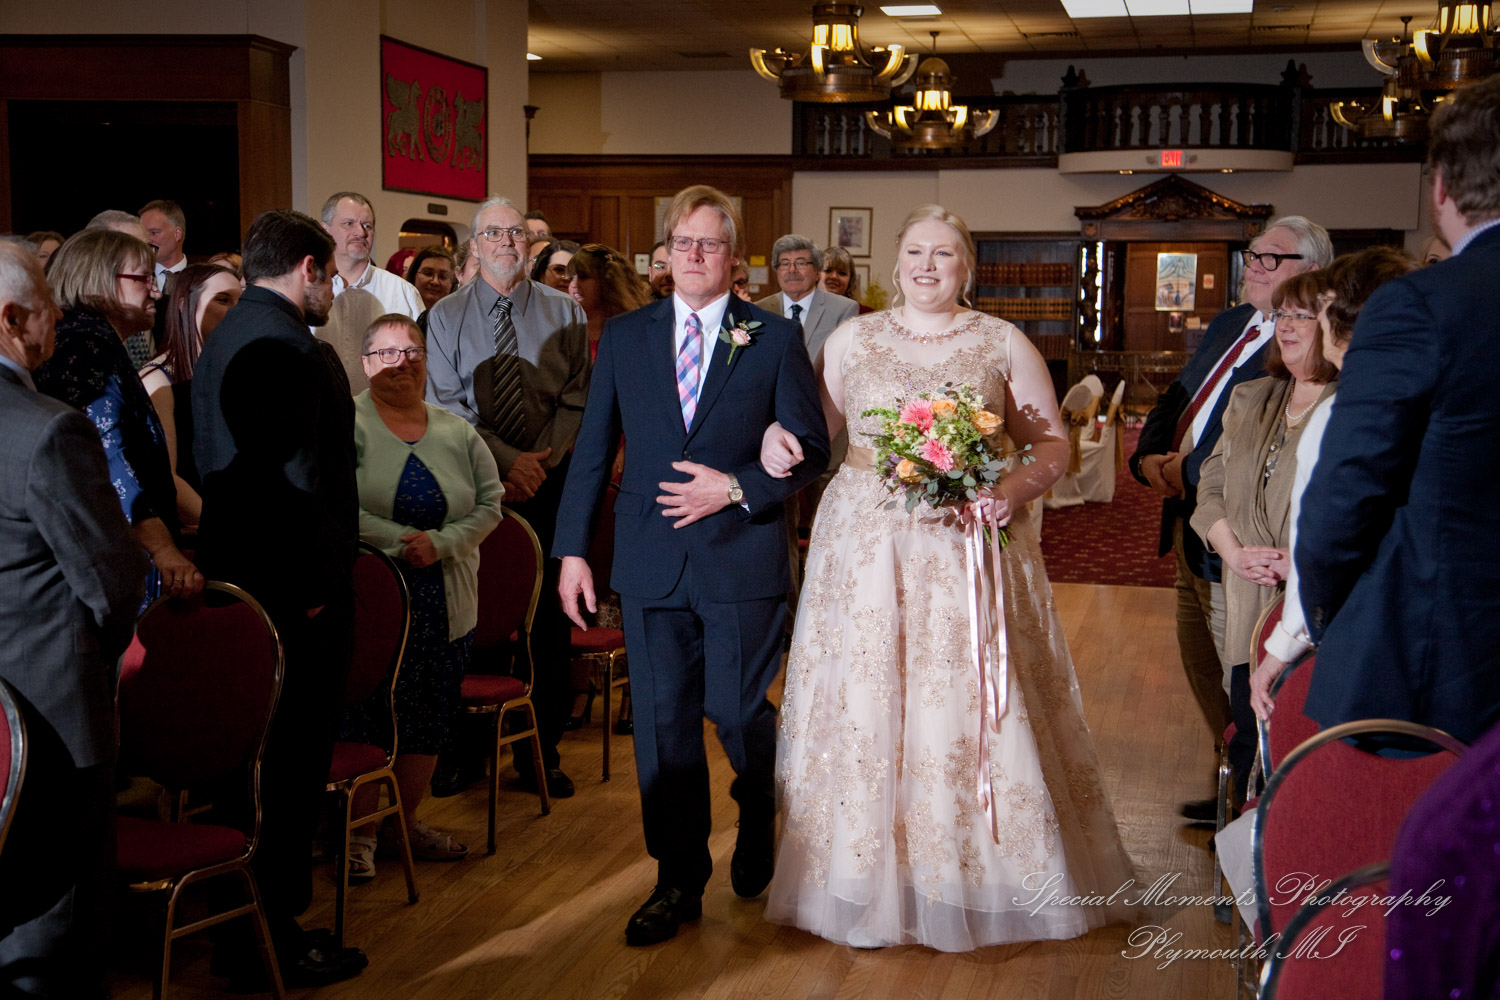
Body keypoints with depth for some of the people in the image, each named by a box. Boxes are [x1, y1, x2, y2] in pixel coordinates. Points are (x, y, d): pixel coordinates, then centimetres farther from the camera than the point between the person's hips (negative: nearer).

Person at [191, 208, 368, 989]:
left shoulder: (222, 340, 13)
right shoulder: (295, 351, -18)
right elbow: (300, 479, -23)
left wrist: (231, 561, 19)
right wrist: (314, 590, -17)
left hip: (238, 575, 10)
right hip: (298, 591, -10)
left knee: (255, 757, 18)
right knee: (292, 767, 0)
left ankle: (240, 929, 29)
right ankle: (270, 943, 8)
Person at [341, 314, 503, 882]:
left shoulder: (457, 433, 11)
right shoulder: (347, 423, -4)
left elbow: (489, 503, 5)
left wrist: (441, 543, -11)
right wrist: (402, 541, -19)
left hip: (446, 605, 5)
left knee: (430, 720, 8)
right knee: (366, 717, -4)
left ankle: (407, 821, 24)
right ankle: (359, 832, 9)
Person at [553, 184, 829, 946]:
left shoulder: (775, 338, 1)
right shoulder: (623, 337, 8)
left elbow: (810, 449, 0)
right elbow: (593, 449, 8)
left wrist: (737, 488, -14)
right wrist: (572, 548, 4)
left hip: (741, 558, -2)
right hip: (650, 561, 2)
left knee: (738, 711, 3)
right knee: (662, 721, 5)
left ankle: (758, 820, 37)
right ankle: (679, 881, 18)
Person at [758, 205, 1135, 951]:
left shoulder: (1003, 344, 6)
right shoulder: (852, 339, 9)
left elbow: (1052, 442, 5)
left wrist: (1014, 489, -13)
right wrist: (776, 438, -12)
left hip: (971, 548, -1)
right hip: (868, 549, 1)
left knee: (971, 706, 0)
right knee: (867, 703, 2)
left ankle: (974, 880, 15)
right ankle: (872, 880, 14)